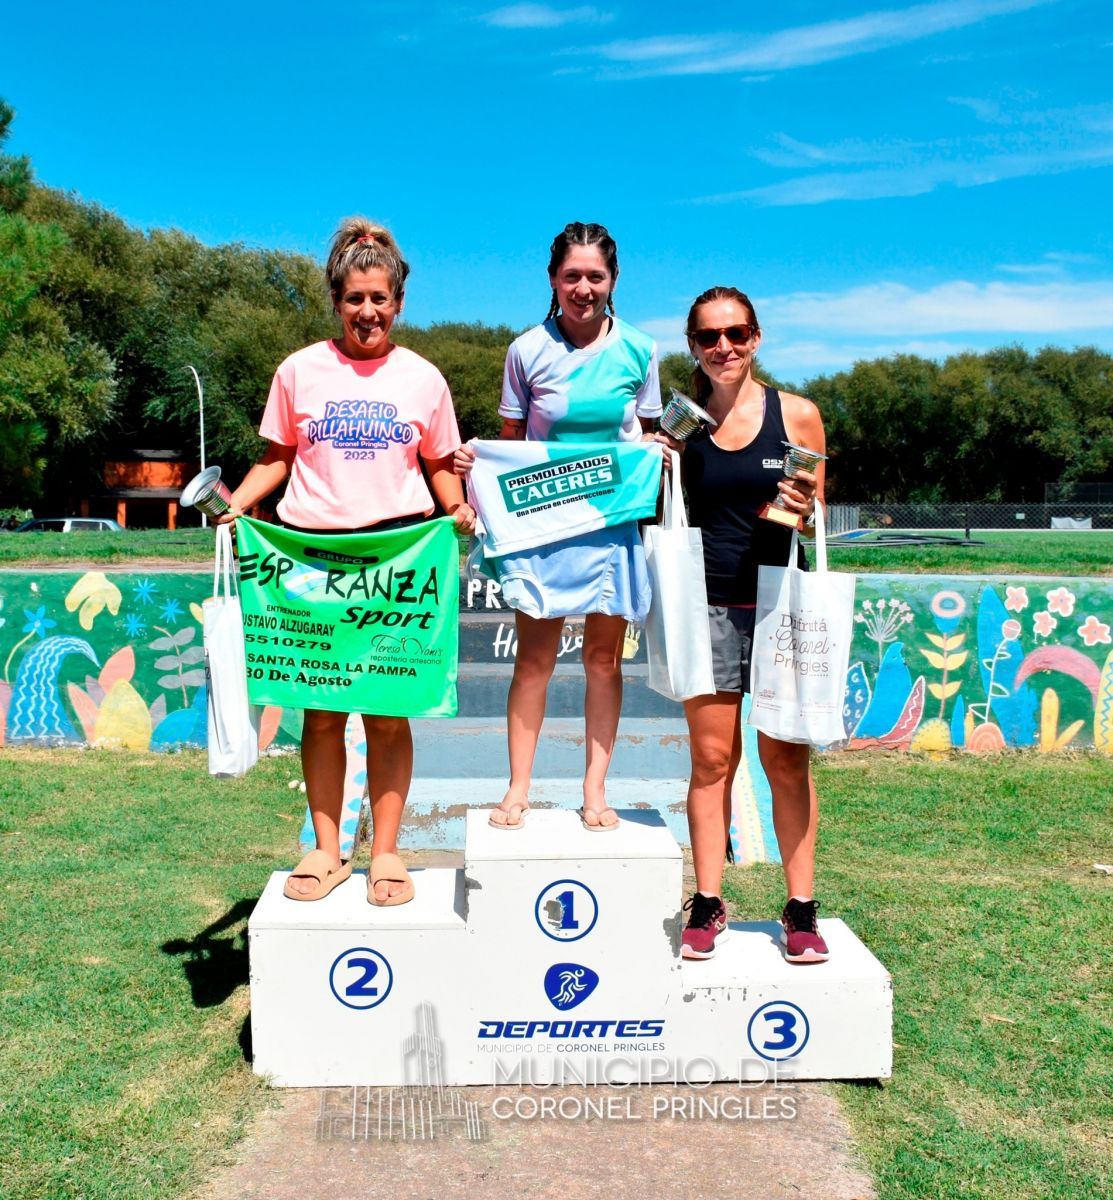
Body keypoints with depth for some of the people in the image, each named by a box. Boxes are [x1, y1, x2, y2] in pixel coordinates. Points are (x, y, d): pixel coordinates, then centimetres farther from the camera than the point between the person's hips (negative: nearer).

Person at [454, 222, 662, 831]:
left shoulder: (638, 350, 2)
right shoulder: (528, 350, -1)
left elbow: (646, 438, 12)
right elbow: (510, 442, 5)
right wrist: (474, 458, -14)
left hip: (614, 522, 1)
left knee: (603, 658, 6)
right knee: (534, 656, 1)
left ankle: (595, 790, 18)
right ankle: (518, 788, 13)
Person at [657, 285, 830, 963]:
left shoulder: (797, 415, 2)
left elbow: (817, 515, 8)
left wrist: (806, 509, -13)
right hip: (707, 606, 1)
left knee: (786, 758, 4)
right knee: (712, 758, 6)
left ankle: (801, 909, 16)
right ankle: (708, 905, 17)